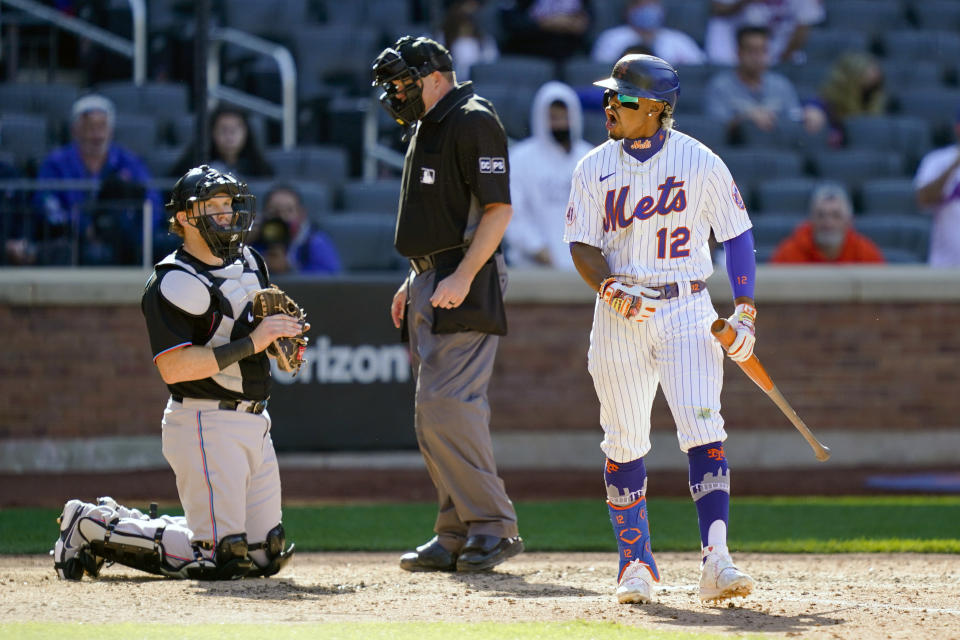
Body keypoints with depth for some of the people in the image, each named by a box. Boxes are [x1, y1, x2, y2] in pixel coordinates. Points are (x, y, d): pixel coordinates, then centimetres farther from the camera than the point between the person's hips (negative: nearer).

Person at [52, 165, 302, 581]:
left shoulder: (248, 262, 14)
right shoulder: (175, 282, -14)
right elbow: (173, 367, -23)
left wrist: (281, 341, 3)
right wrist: (251, 343, -25)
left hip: (253, 421, 9)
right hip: (205, 423, -9)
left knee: (264, 557, 11)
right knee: (217, 559, -13)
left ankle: (125, 522, 21)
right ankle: (94, 526, 3)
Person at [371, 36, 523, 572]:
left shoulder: (473, 121, -10)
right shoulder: (427, 127, 20)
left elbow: (498, 209, -17)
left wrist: (463, 276, -24)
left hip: (463, 286, -10)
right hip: (430, 284, 10)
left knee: (446, 406, -16)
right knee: (435, 413, 8)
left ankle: (494, 525, -10)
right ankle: (458, 536, 11)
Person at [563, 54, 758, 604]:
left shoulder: (700, 163, -2)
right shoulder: (594, 169, 4)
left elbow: (737, 234, 3)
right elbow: (582, 245, 1)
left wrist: (746, 312, -6)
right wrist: (610, 286, -20)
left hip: (687, 313, -2)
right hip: (618, 314, 3)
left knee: (703, 431, -15)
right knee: (624, 443, 5)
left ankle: (715, 560, -22)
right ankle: (637, 564, 18)